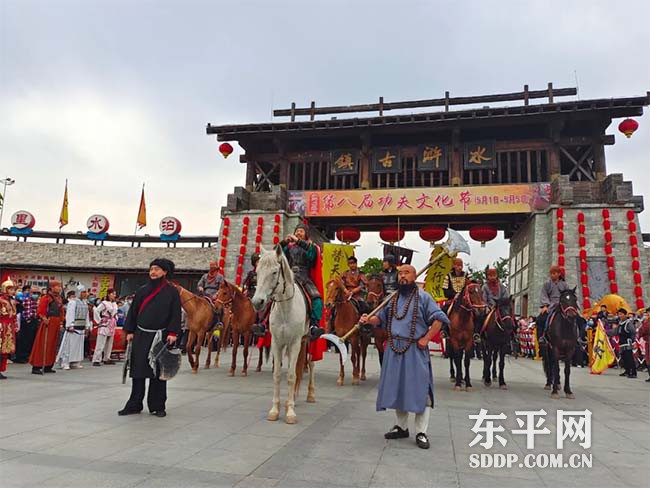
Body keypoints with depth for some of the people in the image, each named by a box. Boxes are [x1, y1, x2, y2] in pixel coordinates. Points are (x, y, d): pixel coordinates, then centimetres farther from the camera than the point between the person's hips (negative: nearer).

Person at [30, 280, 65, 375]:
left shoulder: (59, 298, 14)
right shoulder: (46, 298, -7)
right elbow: (40, 312, -11)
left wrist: (61, 322, 10)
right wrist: (44, 319, -23)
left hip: (56, 324, 7)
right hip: (48, 323, -7)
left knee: (53, 345, 10)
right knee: (44, 344, -6)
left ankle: (48, 366, 17)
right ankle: (36, 367, -2)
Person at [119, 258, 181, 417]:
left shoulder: (172, 291, -2)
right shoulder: (142, 290, 9)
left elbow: (175, 314, -5)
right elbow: (133, 311, 12)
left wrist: (172, 333, -14)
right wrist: (129, 331, 6)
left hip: (160, 336, -3)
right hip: (141, 335, 3)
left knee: (158, 372, 3)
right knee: (138, 371, 6)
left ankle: (157, 406, 14)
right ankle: (134, 405, 16)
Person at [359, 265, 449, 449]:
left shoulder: (423, 297, -3)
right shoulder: (393, 298, 13)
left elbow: (438, 318, -7)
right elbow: (381, 318, 18)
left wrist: (426, 339, -13)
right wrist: (368, 320, -3)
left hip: (415, 350, -5)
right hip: (394, 349, 5)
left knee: (419, 389, -5)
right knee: (396, 388, 12)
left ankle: (421, 432, 8)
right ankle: (402, 427, 28)